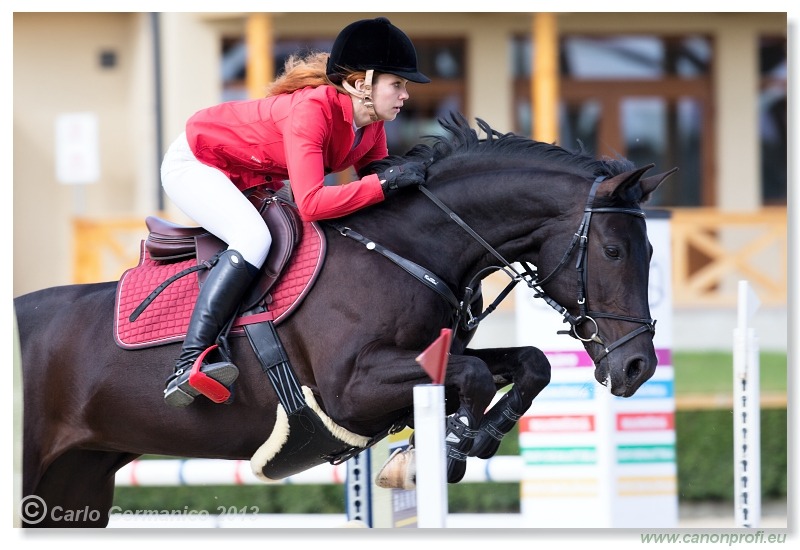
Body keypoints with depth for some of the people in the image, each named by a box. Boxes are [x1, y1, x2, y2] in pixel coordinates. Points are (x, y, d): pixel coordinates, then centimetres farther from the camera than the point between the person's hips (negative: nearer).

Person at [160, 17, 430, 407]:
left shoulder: (370, 124, -10)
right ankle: (187, 367, -37)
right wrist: (385, 182, -43)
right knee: (254, 237, -32)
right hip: (195, 164, -10)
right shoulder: (312, 109, -36)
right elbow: (311, 203, -43)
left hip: (252, 181, 10)